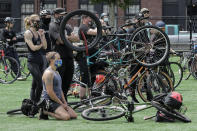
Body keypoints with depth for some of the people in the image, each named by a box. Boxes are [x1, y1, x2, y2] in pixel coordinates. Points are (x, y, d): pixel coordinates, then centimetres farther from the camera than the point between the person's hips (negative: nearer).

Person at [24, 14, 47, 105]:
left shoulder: (38, 32, 12)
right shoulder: (28, 33, -8)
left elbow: (45, 47, 4)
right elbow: (33, 48, -16)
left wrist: (42, 35, -3)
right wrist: (41, 45, 0)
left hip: (40, 61, 7)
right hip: (32, 62, -7)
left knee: (35, 84, 11)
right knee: (41, 84, -14)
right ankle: (35, 103, -6)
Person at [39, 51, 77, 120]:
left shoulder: (56, 72, 18)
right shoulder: (49, 73, -14)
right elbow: (50, 92, -20)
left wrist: (65, 103, 6)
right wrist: (61, 104, -14)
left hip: (58, 100, 10)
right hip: (49, 101, -10)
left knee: (74, 115, -1)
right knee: (66, 116, -26)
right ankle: (45, 112, -8)